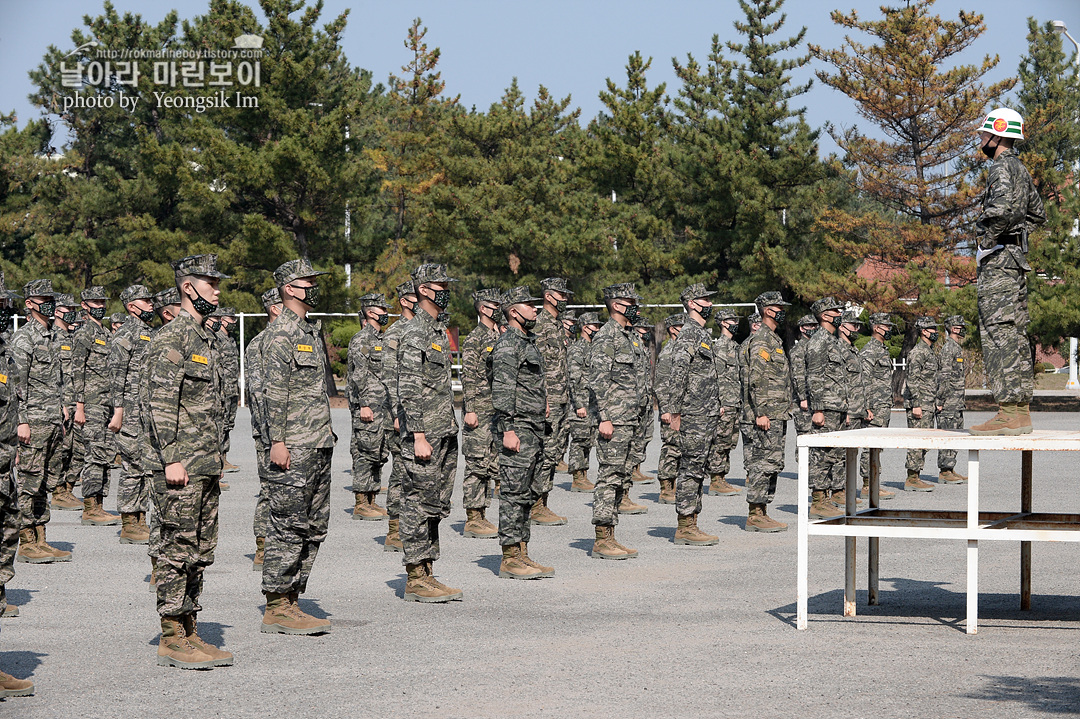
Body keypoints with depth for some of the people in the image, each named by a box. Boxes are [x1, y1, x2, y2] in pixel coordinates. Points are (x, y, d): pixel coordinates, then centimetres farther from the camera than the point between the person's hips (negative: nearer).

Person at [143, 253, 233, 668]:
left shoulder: (203, 338, 18)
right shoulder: (171, 338, -11)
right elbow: (160, 403, -18)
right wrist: (171, 460, -22)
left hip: (206, 467, 9)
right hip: (181, 468, -9)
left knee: (200, 552, 11)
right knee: (179, 551, -6)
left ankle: (188, 633, 16)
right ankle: (172, 639, -2)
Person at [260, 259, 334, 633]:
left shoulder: (312, 329, 18)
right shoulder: (281, 333, -11)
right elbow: (274, 391, -16)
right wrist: (278, 441, -21)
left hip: (319, 446, 10)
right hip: (294, 448, -10)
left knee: (313, 528, 11)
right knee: (289, 528, -8)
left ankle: (291, 601, 16)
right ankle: (276, 609, -4)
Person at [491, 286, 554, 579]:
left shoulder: (528, 342, 19)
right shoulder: (508, 344, -12)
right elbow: (502, 389, -19)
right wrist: (508, 430, -24)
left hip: (534, 431, 10)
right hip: (517, 428, -10)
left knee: (529, 494, 11)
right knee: (514, 494, -8)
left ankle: (521, 554, 15)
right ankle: (510, 559, -7)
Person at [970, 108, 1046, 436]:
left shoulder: (1002, 167, -12)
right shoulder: (1021, 169, 19)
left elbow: (1003, 207, -30)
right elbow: (1038, 213, 31)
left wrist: (988, 240, -17)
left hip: (998, 260, -10)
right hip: (1017, 256, 10)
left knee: (998, 332, -12)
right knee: (1015, 333, 10)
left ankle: (1010, 412, -16)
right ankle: (1021, 410, 11)